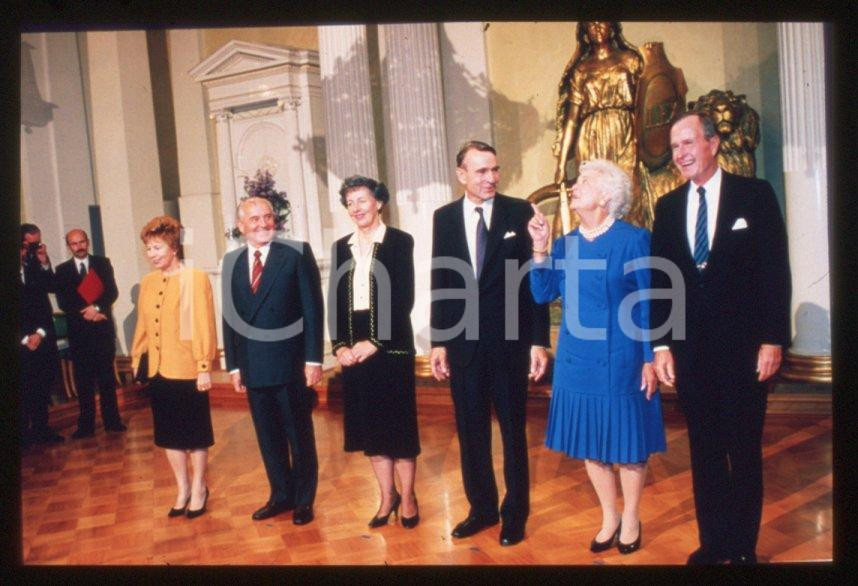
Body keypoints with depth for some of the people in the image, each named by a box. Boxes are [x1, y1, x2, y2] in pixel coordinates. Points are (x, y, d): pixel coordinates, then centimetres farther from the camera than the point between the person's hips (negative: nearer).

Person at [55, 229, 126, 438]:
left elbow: (112, 292, -3)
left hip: (103, 328, 0)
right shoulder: (62, 270, 7)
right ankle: (86, 424, 7)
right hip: (78, 330, 0)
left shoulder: (103, 263, 7)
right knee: (83, 379, 2)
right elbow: (63, 302, 0)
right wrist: (86, 313, -12)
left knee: (107, 375, 4)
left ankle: (111, 419, 10)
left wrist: (97, 308, -18)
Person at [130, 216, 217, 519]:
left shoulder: (195, 278, -10)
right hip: (158, 370, 6)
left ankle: (198, 488, 26)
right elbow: (143, 324, 12)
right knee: (169, 435, 15)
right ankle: (182, 488, 31)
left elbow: (204, 324, -12)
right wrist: (136, 359, 11)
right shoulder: (147, 282, 7)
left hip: (187, 369, -5)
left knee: (195, 435, 8)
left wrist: (204, 366, -14)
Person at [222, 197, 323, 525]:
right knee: (268, 437, 14)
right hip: (253, 366, 4)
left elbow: (313, 309, -7)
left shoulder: (297, 254, -5)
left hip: (290, 364, -4)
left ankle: (303, 500, 22)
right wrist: (233, 364, 7)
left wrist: (313, 359, -11)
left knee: (300, 436, 8)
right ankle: (281, 495, 29)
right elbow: (229, 317, 11)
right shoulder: (232, 262, 8)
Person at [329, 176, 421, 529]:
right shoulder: (341, 247, 11)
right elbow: (335, 301, 9)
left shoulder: (400, 241, -3)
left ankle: (407, 497, 19)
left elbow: (404, 299, -11)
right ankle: (387, 496, 25)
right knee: (369, 426, 10)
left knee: (398, 423, 4)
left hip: (390, 347, -4)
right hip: (352, 350, 5)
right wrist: (339, 345, -4)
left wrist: (374, 342, -17)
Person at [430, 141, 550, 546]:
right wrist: (438, 341, 3)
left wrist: (539, 340, -8)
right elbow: (439, 283, 6)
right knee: (471, 431, 12)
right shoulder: (444, 218, 4)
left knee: (512, 429, 10)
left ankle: (515, 512, 25)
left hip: (510, 340, -2)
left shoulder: (519, 212, -4)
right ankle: (482, 507, 29)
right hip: (463, 342, 3)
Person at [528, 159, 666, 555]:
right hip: (576, 362, 5)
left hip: (620, 363, -4)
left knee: (626, 442, 8)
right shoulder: (566, 245, 6)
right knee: (589, 443, 13)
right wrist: (540, 248, -10)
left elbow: (648, 304, -6)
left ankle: (631, 519, 30)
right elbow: (543, 294, -1)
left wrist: (650, 360, -8)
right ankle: (609, 517, 32)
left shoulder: (633, 240, -8)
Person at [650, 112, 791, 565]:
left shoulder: (755, 195, -1)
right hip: (690, 349, 3)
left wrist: (773, 339, -9)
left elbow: (775, 269, -4)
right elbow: (659, 280, 7)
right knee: (704, 451, 11)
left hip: (742, 346, -3)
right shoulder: (667, 207, 9)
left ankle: (743, 546, 21)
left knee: (745, 451, 7)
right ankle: (712, 541, 23)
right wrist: (661, 345, 2)